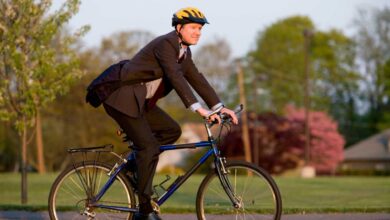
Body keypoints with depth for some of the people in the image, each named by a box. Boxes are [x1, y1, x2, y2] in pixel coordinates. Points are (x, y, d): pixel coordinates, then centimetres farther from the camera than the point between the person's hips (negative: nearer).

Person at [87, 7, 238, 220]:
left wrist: (220, 106, 0)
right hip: (122, 97, -10)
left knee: (172, 130, 2)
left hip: (140, 100, 10)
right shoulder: (165, 44, -19)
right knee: (149, 147, -13)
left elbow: (197, 79, 9)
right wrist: (197, 107, -38)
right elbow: (175, 76, -30)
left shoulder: (184, 51, 10)